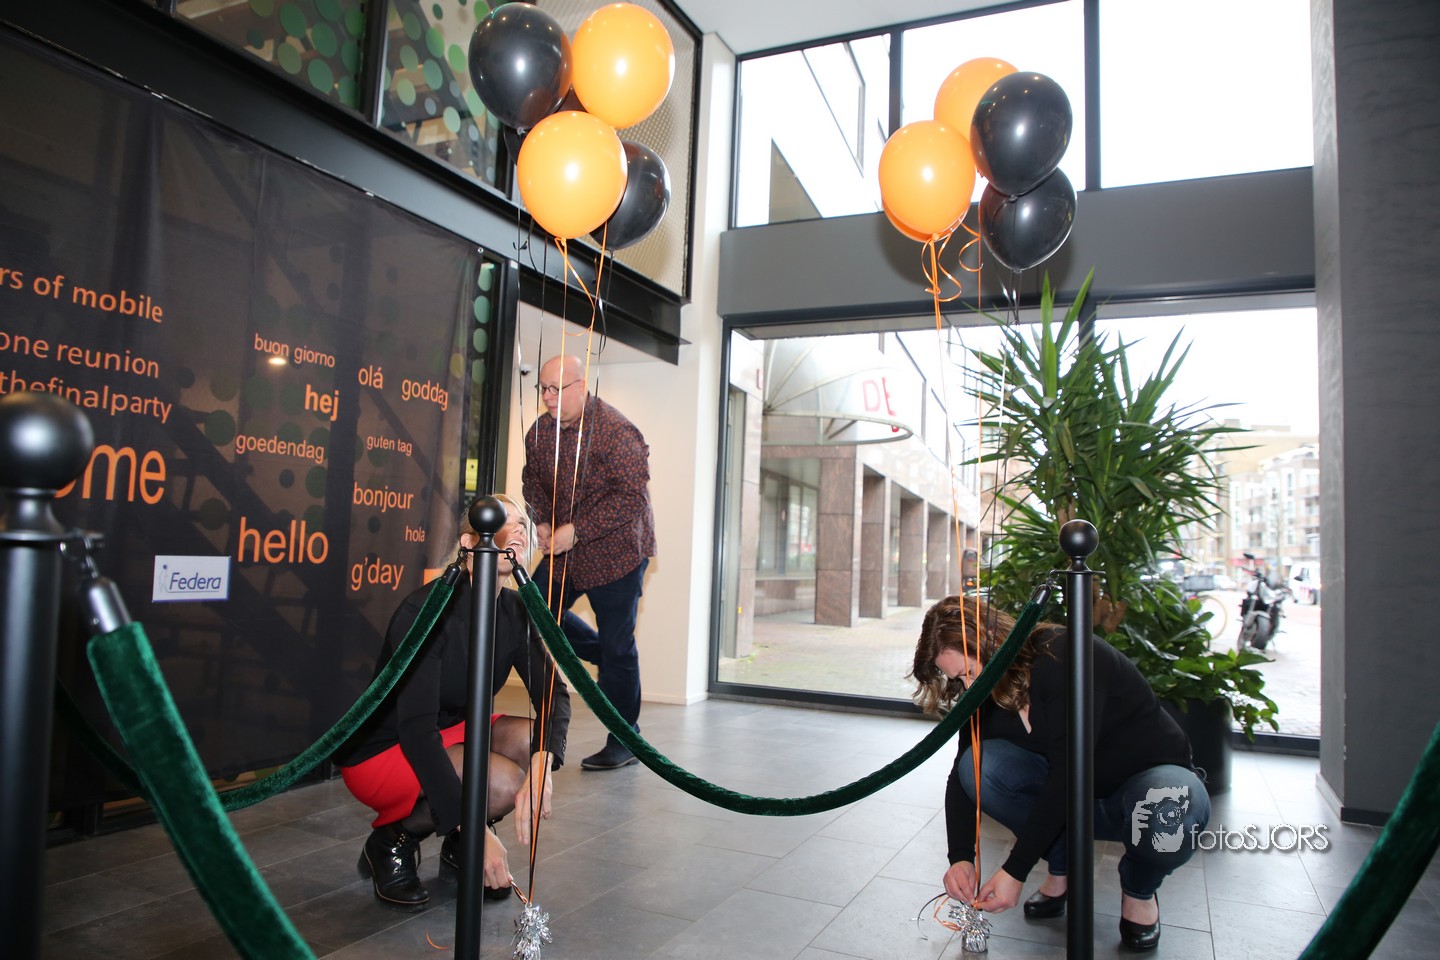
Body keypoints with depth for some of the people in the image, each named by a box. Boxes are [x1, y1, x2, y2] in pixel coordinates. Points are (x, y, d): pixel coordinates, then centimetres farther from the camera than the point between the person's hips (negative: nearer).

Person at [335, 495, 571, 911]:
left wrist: (541, 766, -35)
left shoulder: (515, 613, -4)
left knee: (535, 741, -18)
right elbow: (416, 728, -32)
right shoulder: (426, 611, -26)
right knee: (504, 781, -28)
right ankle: (392, 841, -2)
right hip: (379, 751, -7)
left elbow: (553, 694, -13)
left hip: (451, 729, 7)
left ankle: (458, 849, 5)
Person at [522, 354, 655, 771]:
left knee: (617, 648, -1)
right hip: (564, 550, 8)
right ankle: (609, 659, 29)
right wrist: (543, 522, 0)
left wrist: (577, 530, -25)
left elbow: (633, 497, -24)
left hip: (616, 552, -8)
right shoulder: (540, 430, 3)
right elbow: (533, 478, 18)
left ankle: (623, 743, 14)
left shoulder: (615, 432, -21)